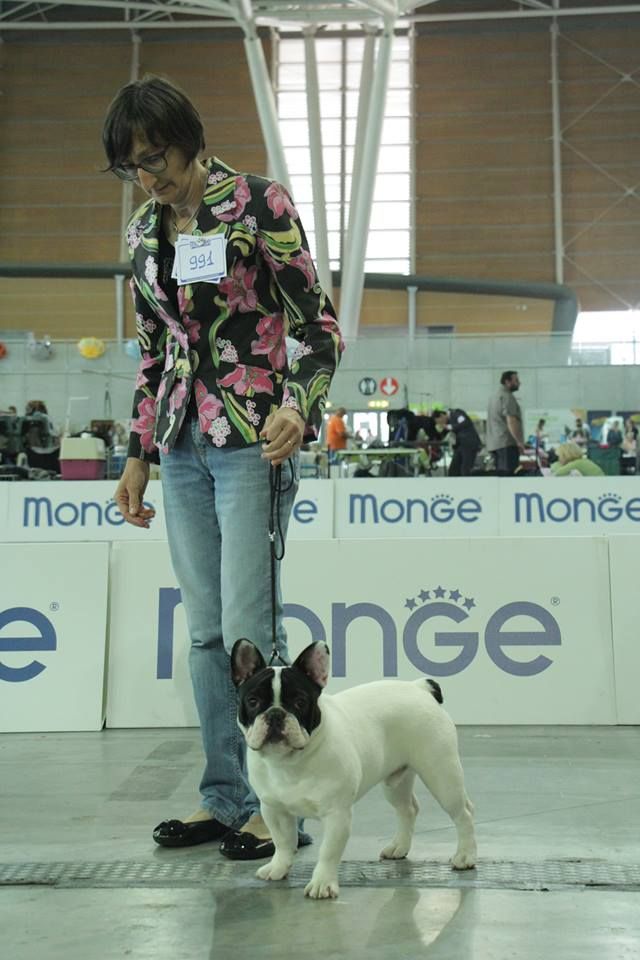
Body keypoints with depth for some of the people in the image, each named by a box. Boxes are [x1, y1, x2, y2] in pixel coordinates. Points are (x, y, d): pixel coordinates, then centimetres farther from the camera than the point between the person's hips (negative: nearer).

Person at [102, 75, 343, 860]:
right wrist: (139, 455, 16)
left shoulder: (258, 204, -5)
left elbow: (319, 325, -8)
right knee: (205, 630, 8)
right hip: (182, 447, 6)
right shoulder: (142, 233, 13)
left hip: (253, 440, -6)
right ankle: (225, 799, 18)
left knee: (247, 626, -8)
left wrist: (298, 405, -25)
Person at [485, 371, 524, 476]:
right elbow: (511, 421, -18)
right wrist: (519, 441, -16)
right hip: (507, 443, -10)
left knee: (501, 475, 10)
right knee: (508, 475, -13)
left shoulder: (495, 396, 22)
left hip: (495, 443, 10)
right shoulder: (507, 397, -9)